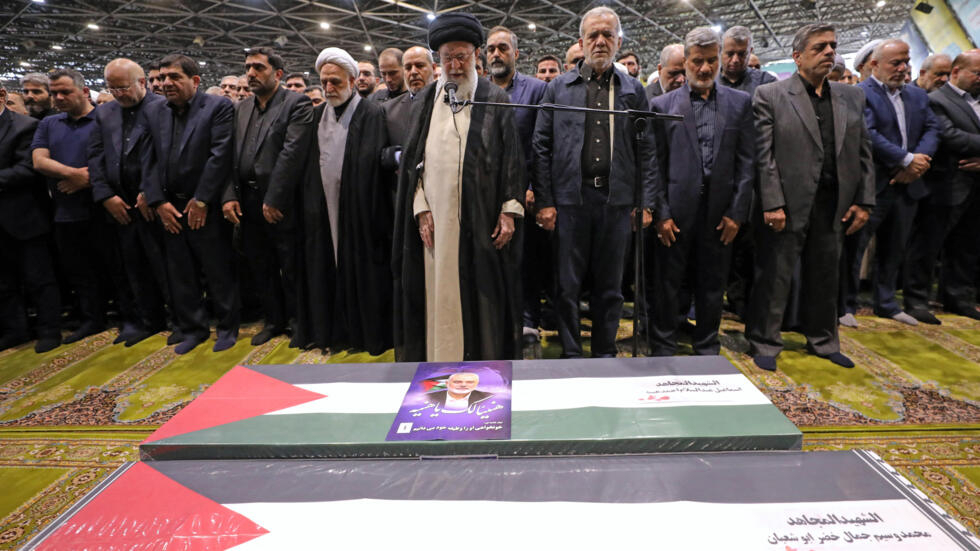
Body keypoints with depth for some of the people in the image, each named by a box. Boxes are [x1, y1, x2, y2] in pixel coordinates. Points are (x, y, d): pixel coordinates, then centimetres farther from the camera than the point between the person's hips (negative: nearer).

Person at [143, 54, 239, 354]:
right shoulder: (154, 112, 11)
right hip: (169, 208, 5)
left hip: (206, 207, -5)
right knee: (180, 273, 12)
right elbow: (149, 160, 8)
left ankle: (227, 326, 20)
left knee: (218, 271, 3)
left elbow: (220, 155, -12)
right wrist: (158, 202, -2)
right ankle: (192, 328, 26)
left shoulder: (219, 107, -5)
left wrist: (201, 200, -12)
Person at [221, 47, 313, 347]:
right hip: (247, 204, 7)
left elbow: (292, 154, -15)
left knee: (291, 268, 4)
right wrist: (228, 196, -2)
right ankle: (274, 320, 30)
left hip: (280, 204, -6)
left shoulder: (297, 104, -5)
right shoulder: (241, 108, 15)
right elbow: (230, 156, 10)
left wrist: (274, 200, -17)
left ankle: (296, 320, 22)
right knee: (261, 268, 15)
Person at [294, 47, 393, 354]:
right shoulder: (318, 115, 14)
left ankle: (369, 332, 17)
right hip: (324, 208, 6)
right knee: (328, 269, 10)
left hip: (359, 210, -5)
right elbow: (309, 163, 14)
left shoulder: (372, 114, -4)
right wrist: (308, 201, 6)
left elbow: (375, 163, -11)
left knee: (360, 270, 2)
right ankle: (331, 329, 25)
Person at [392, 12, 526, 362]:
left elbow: (511, 158, 2)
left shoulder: (496, 100, 5)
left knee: (481, 292, 5)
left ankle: (484, 358, 19)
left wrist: (510, 211, -6)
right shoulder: (427, 100, 11)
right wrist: (421, 209, -2)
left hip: (480, 218, -2)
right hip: (435, 217, 2)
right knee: (438, 293, 6)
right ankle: (439, 358, 19)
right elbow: (414, 158, 8)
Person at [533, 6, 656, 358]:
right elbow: (541, 147, 2)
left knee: (610, 286, 10)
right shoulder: (559, 87, 7)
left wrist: (646, 202, 0)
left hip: (616, 199, 1)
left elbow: (646, 151, 8)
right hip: (570, 197, -1)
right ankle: (570, 354, 20)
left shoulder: (633, 90, 11)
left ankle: (605, 353, 25)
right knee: (568, 285, 5)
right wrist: (544, 201, -5)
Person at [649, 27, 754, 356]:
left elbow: (746, 162, 5)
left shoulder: (740, 103, 9)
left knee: (712, 287, 12)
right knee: (667, 286, 6)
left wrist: (737, 212, -2)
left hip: (721, 213, 2)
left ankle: (707, 350, 28)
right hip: (676, 213, -2)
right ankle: (664, 350, 21)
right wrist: (661, 212, -7)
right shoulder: (662, 104, 3)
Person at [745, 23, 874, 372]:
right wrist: (772, 204, -16)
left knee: (825, 277, 15)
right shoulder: (769, 95, -3)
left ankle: (823, 341, 31)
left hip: (834, 206, 6)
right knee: (774, 276, 1)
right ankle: (765, 344, 15)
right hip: (787, 205, -5)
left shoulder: (851, 97, 13)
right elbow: (764, 155, -10)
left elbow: (863, 153, 13)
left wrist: (863, 201, 5)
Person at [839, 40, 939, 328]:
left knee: (894, 249, 16)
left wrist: (919, 160, -10)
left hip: (907, 184, 8)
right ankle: (846, 306, 8)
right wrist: (907, 159, -17)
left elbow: (931, 129, 8)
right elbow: (868, 135, -18)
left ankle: (886, 303, 29)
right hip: (872, 185, -7)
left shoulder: (918, 95, 16)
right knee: (853, 247, -2)